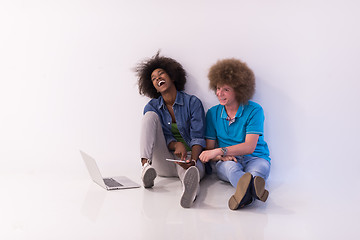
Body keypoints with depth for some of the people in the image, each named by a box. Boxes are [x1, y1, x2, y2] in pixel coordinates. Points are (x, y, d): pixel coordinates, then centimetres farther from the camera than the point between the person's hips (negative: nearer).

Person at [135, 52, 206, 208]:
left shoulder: (192, 102, 0)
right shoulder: (152, 107, 8)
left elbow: (198, 138, -9)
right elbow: (162, 137, 0)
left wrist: (192, 160, -30)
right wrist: (177, 145, -25)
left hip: (189, 156, -2)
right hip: (163, 162, 3)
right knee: (150, 116, -18)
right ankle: (146, 166, -38)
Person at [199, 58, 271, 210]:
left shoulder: (254, 110, -3)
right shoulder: (213, 113, 9)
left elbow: (250, 146, -13)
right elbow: (209, 148, 6)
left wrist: (220, 151, -24)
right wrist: (221, 157, -19)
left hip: (255, 158, -1)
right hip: (227, 161, 1)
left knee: (259, 168, -38)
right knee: (230, 166, -37)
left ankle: (245, 195, -72)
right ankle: (250, 189, -71)